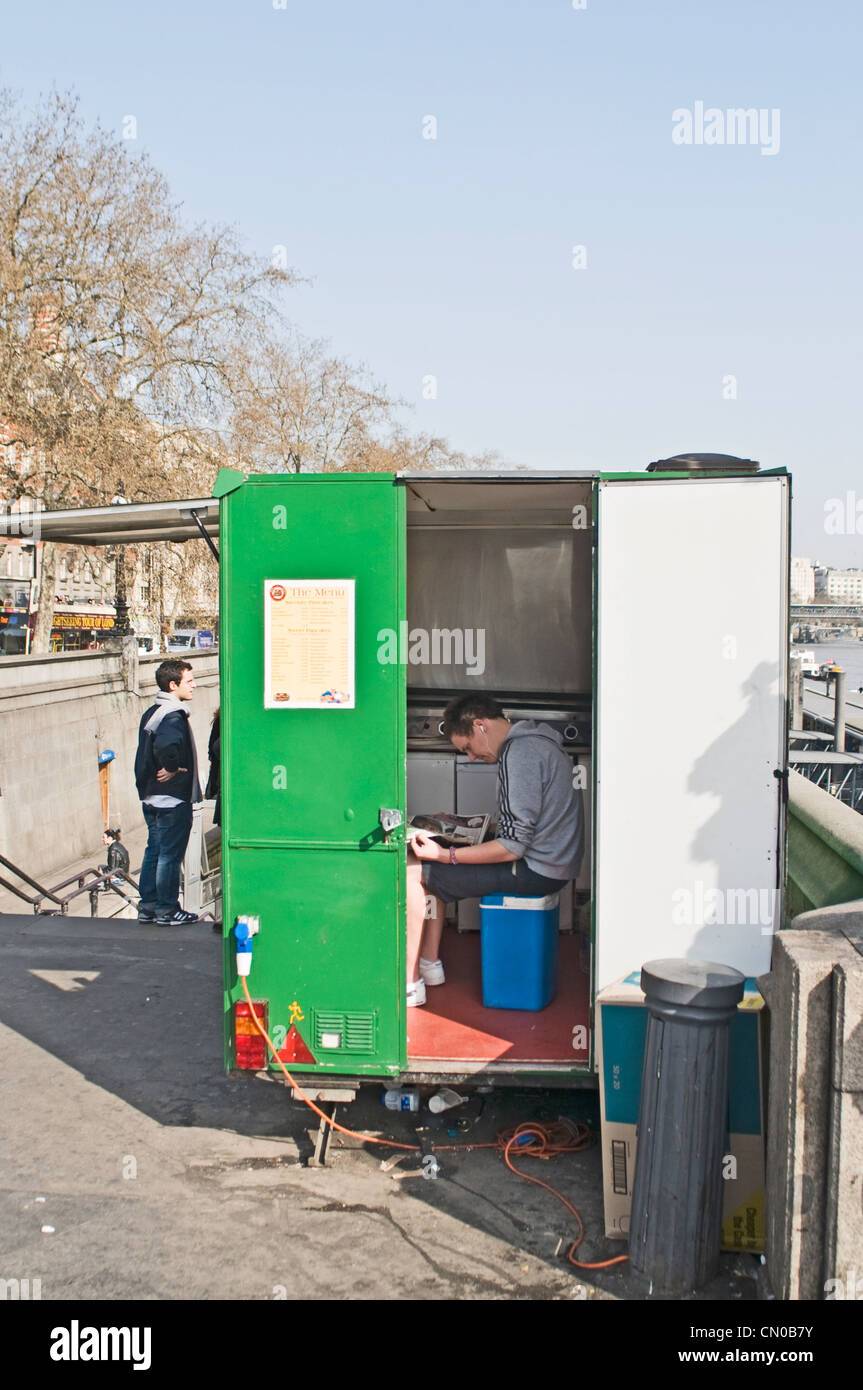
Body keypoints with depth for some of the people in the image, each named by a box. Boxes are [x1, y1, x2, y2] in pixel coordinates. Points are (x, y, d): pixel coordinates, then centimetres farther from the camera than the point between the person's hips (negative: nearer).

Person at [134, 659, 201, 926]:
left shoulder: (151, 712, 12)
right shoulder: (174, 716, -19)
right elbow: (167, 744, -40)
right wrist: (172, 768, -25)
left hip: (151, 798, 9)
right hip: (173, 799, -9)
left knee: (154, 851, 15)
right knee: (170, 855, 0)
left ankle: (148, 906, 21)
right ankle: (167, 910, 8)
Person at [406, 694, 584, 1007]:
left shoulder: (520, 754, -21)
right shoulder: (532, 741, 11)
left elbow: (513, 846, -23)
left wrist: (446, 855, -20)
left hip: (535, 870, -11)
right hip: (545, 860, 11)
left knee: (410, 870, -7)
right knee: (427, 868, 17)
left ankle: (410, 981, -1)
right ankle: (430, 963, 18)